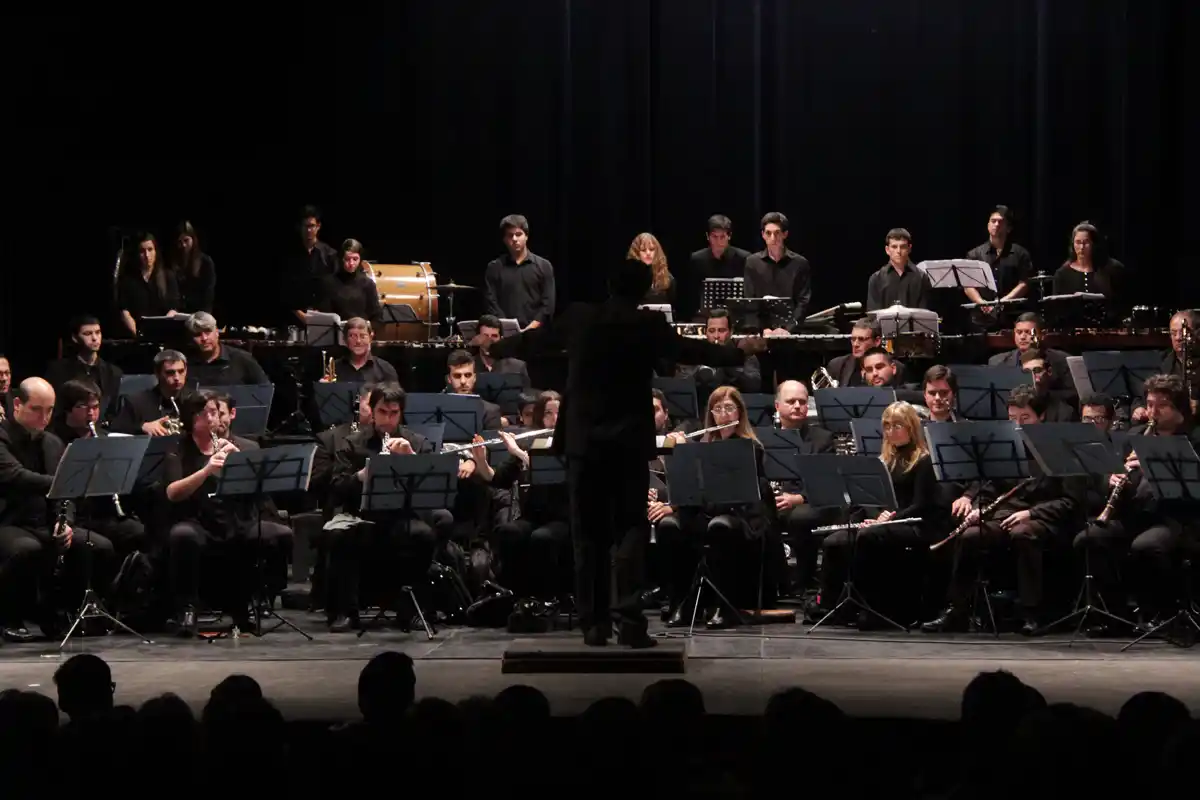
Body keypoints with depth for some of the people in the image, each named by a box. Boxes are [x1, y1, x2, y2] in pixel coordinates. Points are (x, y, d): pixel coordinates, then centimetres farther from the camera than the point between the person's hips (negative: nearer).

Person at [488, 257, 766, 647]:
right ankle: (628, 616, -13)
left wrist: (495, 348, 34)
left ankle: (594, 622, 6)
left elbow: (534, 340, 14)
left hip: (583, 440, 2)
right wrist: (738, 351, 22)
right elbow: (691, 351, 6)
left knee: (589, 534, 7)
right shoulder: (650, 325, -5)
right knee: (630, 529, 2)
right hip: (629, 441, -1)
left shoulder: (579, 318, 0)